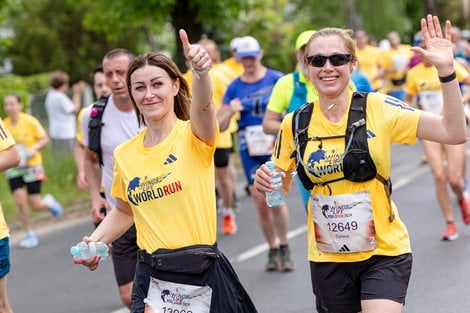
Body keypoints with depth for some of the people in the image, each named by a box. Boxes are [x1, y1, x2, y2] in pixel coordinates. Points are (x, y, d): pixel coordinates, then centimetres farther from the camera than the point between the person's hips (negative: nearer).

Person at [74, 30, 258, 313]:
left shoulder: (194, 136, -7)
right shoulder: (124, 154, 5)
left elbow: (203, 105, -31)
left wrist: (201, 73, -51)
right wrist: (95, 241, 3)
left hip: (202, 275, -3)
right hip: (152, 277, 3)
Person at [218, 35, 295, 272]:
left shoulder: (277, 79, -1)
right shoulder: (234, 87, 7)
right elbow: (219, 126, 7)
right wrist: (230, 111, -12)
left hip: (276, 146, -3)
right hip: (250, 150, 3)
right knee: (260, 203, 2)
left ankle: (284, 249, 6)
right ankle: (272, 251, 16)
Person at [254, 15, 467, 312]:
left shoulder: (377, 108, -10)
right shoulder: (295, 124, -2)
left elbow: (455, 133, -16)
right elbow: (281, 185, 13)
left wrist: (446, 70, -26)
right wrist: (266, 181, -10)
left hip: (384, 253, -3)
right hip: (328, 261, 3)